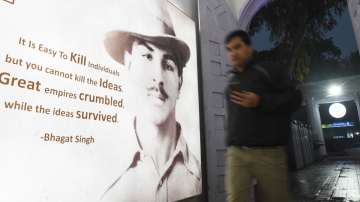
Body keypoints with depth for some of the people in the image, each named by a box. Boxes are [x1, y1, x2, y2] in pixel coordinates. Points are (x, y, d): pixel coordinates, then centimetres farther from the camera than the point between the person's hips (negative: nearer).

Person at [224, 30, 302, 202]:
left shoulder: (267, 72, 6)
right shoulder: (232, 81, 19)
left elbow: (294, 97, -1)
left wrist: (260, 101, -14)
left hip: (269, 152, -3)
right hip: (236, 152, 3)